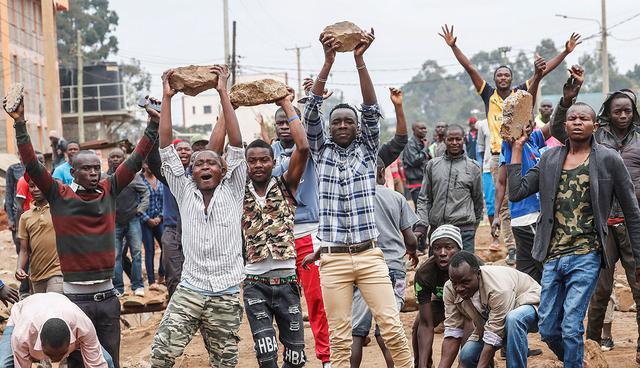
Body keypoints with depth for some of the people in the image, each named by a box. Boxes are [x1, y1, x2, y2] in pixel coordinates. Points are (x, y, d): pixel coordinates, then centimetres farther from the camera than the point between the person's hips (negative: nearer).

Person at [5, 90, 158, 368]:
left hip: (107, 295, 3)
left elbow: (135, 161, 5)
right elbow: (32, 166, -11)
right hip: (75, 297, -3)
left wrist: (154, 124, -1)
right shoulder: (59, 195, -2)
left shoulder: (108, 191, 6)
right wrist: (20, 125, -19)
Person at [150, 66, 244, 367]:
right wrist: (166, 98, 0)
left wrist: (223, 93, -6)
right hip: (188, 291, 1)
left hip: (226, 295, -1)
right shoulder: (185, 193, 9)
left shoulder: (233, 190, 5)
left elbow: (236, 144, -4)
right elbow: (167, 148, 4)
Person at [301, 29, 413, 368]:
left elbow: (371, 111, -3)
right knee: (339, 337, 2)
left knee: (392, 326, -5)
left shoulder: (367, 150, 10)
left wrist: (359, 60, -13)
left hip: (369, 255, 0)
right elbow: (312, 112, -2)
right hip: (333, 259, 0)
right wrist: (328, 61, -12)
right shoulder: (321, 152, 10)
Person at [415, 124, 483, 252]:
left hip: (464, 228, -2)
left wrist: (474, 226, 17)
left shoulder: (473, 167, 6)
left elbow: (478, 200, 14)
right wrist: (421, 225, 0)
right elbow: (424, 199, 10)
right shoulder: (433, 165, 10)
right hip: (436, 227, 2)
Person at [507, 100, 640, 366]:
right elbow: (516, 192, 5)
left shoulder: (609, 160, -1)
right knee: (547, 330, 9)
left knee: (571, 329, -10)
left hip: (585, 257, -4)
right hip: (552, 257, 4)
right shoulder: (550, 159, 10)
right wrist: (517, 148, 7)